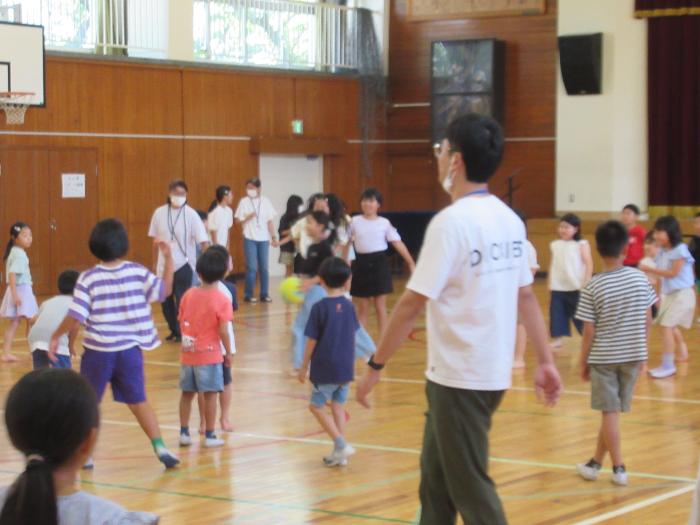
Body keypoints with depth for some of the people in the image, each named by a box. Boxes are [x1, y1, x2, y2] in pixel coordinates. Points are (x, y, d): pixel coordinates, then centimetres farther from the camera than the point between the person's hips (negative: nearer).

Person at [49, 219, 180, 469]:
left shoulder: (88, 278, -11)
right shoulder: (137, 272, -5)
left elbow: (75, 317, -14)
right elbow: (165, 290, 2)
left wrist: (56, 336, 1)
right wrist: (168, 257, 5)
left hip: (98, 352, -2)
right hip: (130, 350, 2)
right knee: (138, 402, 13)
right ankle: (160, 447, 5)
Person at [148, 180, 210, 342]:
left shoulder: (191, 214, -11)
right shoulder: (159, 213, -1)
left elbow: (203, 240, -16)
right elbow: (156, 241, 9)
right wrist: (154, 263, 13)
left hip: (184, 265, -4)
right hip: (164, 265, 4)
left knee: (182, 300, -5)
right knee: (166, 300, 12)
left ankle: (183, 332, 11)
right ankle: (174, 330, 30)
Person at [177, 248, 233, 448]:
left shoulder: (188, 295, 2)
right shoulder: (222, 300, -11)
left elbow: (182, 322, 5)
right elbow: (223, 330, -14)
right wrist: (228, 353, -2)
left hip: (188, 352, 4)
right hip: (210, 354, -4)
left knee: (187, 393, 14)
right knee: (210, 394, 2)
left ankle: (184, 433, 18)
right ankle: (210, 435, 6)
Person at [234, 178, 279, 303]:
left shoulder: (266, 201, 4)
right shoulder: (244, 201, -1)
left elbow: (270, 221, 6)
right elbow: (238, 220, 1)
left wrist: (274, 237, 2)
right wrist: (248, 217, -16)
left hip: (263, 238, 2)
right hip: (250, 238, -2)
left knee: (264, 267, 5)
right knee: (252, 267, -4)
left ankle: (264, 294, 13)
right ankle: (248, 295, 4)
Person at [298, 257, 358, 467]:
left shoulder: (320, 308, -13)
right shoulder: (349, 306, 1)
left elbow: (312, 341, -10)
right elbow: (352, 336, 10)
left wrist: (304, 367, -1)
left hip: (325, 369, -5)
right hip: (346, 368, 5)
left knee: (317, 406, 6)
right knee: (338, 406, 14)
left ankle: (341, 445, -7)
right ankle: (339, 453, 13)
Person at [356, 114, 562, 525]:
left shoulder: (452, 221, -17)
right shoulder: (510, 220, 6)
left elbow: (413, 304, -17)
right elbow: (526, 295, 11)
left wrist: (376, 365, -10)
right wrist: (546, 361, 15)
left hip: (460, 377, -8)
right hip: (493, 372, 8)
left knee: (470, 486, 1)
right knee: (436, 473, 20)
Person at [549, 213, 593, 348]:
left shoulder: (582, 244, -6)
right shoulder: (555, 245, 8)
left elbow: (589, 264, -8)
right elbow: (552, 265, 13)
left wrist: (586, 284, -14)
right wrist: (550, 284, 10)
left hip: (577, 288, -4)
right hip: (558, 288, 5)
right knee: (557, 313, 6)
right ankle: (557, 339, 16)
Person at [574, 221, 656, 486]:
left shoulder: (592, 287, -13)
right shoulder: (640, 278, -5)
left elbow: (589, 332, -10)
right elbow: (647, 320, 2)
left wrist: (583, 362, 2)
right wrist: (642, 351, 14)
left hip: (604, 357, -3)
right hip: (633, 355, 3)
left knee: (610, 413, 5)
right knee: (611, 411, 12)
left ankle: (619, 468, 7)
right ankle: (596, 462, 21)